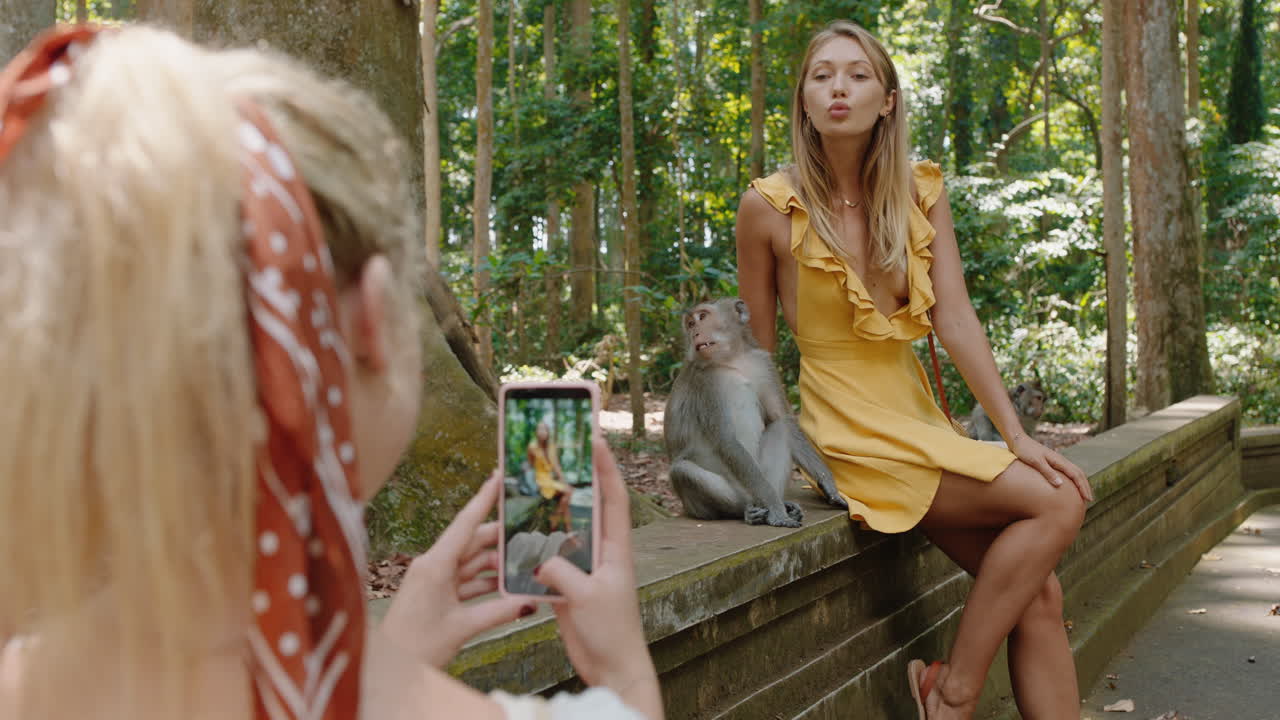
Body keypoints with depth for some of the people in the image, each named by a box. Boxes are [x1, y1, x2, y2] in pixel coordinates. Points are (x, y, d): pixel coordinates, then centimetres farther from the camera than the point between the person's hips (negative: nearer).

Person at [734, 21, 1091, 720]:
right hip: (850, 431, -5)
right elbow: (756, 347, 0)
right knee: (1056, 504, -18)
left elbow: (955, 318, -4)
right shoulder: (769, 205, -9)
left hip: (917, 416, 5)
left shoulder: (919, 191, 3)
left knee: (1039, 595, -6)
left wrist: (1017, 435, -13)